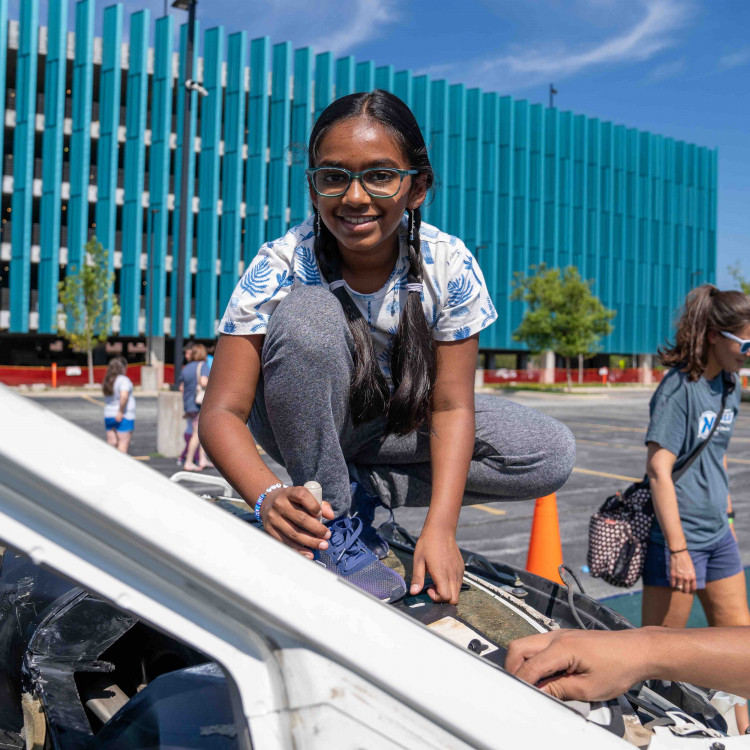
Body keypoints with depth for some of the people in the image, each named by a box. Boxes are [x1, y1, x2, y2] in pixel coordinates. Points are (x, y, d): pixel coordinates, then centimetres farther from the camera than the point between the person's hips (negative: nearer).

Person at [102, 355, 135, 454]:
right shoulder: (123, 380, -13)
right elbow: (124, 396, -27)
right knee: (123, 442, -4)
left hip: (108, 415, 7)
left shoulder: (107, 381, 11)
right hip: (124, 416, -7)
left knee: (112, 442, 9)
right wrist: (121, 411, -20)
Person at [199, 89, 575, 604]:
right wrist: (270, 497, -46)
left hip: (399, 421, 3)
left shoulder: (450, 267, -21)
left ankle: (358, 489, -9)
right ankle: (333, 529, -21)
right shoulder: (280, 267, -25)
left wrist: (440, 527, -29)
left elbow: (451, 406, -19)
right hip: (302, 420, -2)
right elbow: (223, 412, -27)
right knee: (308, 310, -35)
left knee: (553, 454, -13)